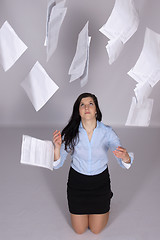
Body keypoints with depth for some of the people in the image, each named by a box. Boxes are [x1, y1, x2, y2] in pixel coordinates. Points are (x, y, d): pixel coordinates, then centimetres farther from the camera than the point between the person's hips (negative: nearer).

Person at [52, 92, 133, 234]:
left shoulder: (107, 132, -18)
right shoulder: (71, 133, -18)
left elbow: (125, 164, -23)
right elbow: (57, 165, -16)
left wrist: (125, 156, -47)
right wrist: (57, 147, -37)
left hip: (100, 181, 0)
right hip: (77, 181, 0)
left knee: (96, 229, 16)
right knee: (79, 230, 15)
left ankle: (106, 198, 42)